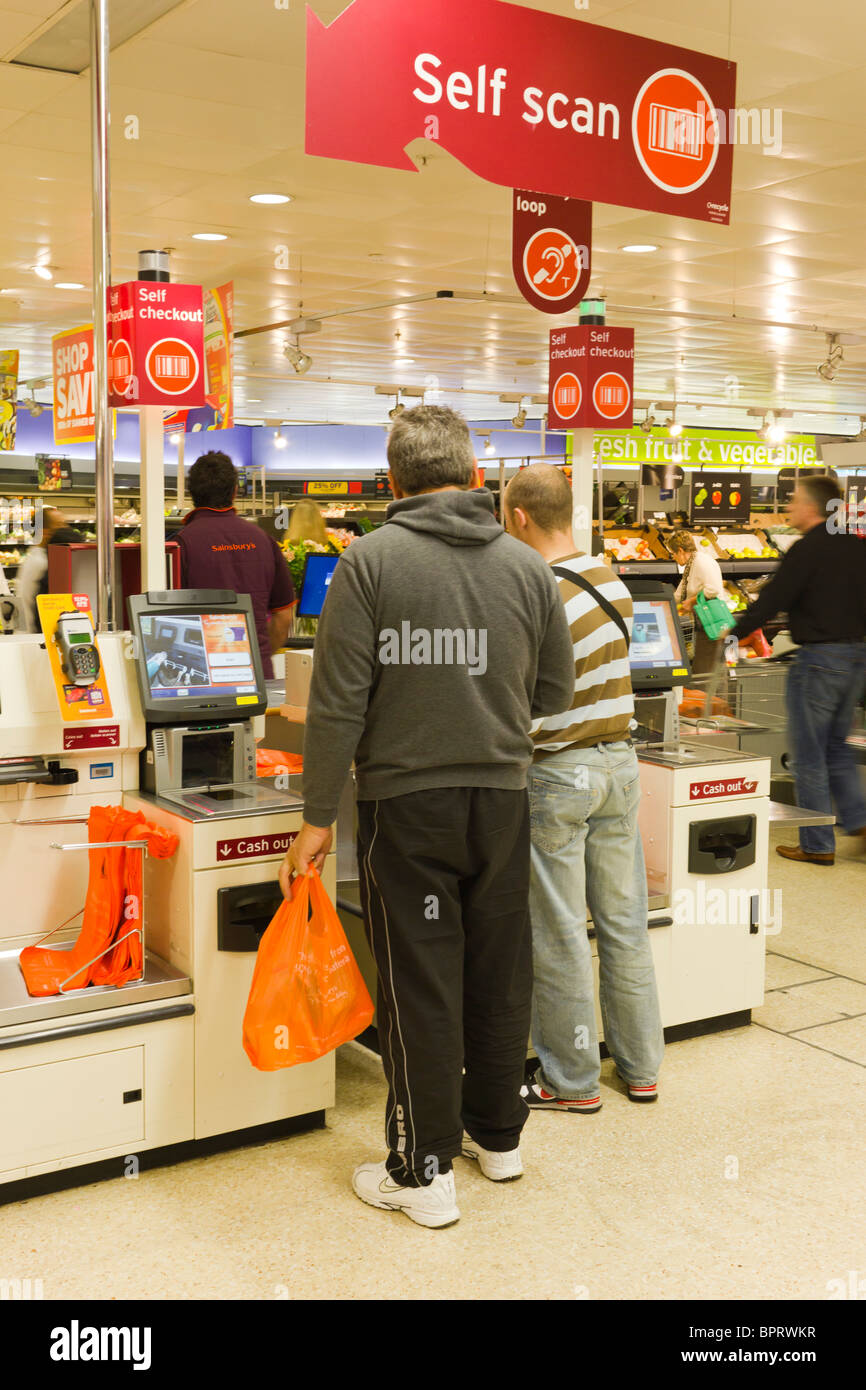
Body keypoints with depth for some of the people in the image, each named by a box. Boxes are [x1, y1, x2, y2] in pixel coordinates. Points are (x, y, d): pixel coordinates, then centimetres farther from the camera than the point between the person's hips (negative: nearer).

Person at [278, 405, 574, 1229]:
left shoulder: (370, 560, -9)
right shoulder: (527, 566, 2)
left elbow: (339, 700, -13)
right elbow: (555, 691, 9)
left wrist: (318, 818, -6)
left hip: (407, 801, -4)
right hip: (501, 798, 4)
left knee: (419, 987, 5)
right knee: (499, 974, 16)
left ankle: (424, 1172, 15)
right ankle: (497, 1135, 33)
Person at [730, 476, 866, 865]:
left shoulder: (806, 551, -15)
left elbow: (772, 600, -14)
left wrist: (734, 632, -2)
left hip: (819, 658, -8)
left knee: (810, 754, 2)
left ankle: (817, 844, 8)